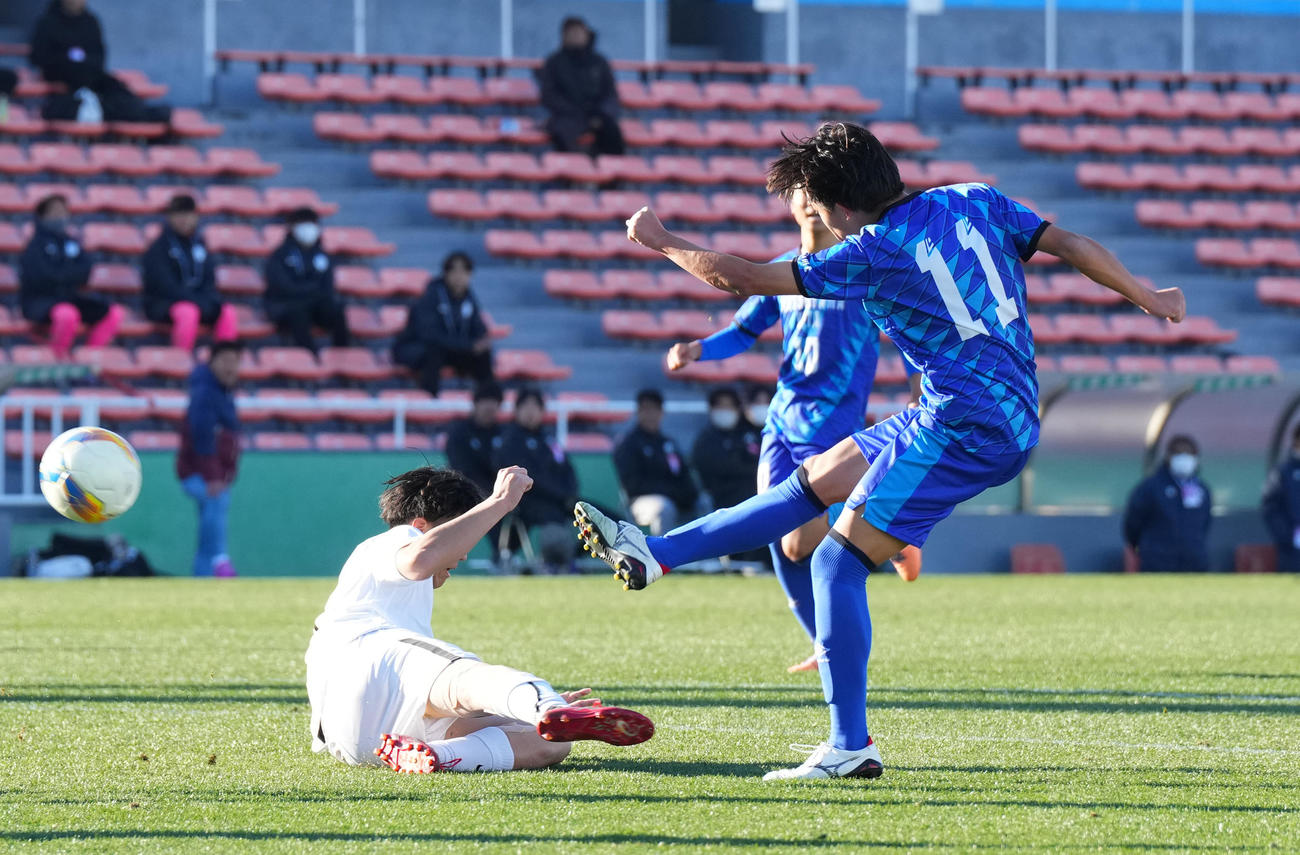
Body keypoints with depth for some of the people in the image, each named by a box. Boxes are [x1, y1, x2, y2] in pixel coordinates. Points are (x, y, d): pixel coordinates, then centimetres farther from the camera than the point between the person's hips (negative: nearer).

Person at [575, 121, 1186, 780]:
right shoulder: (974, 202, 7)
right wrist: (1149, 299, 13)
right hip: (1013, 419, 9)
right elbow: (1071, 245, 3)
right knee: (814, 479, 16)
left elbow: (740, 278, -6)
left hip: (964, 429, -9)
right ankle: (653, 554, 23)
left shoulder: (871, 254, -10)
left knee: (839, 563, -6)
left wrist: (661, 241, 7)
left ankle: (850, 747, -10)